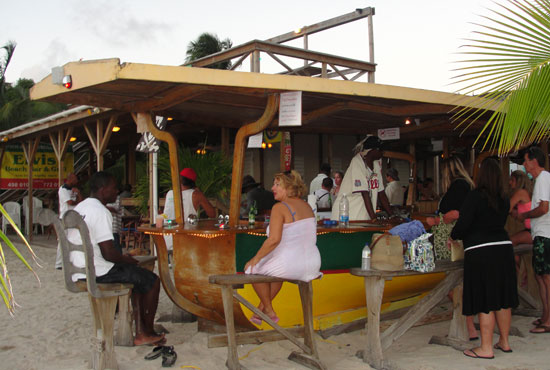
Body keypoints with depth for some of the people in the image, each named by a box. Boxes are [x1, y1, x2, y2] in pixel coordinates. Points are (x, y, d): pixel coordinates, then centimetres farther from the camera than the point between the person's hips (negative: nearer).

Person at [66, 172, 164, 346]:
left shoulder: (79, 208, 12)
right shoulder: (101, 212, -19)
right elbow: (108, 254, -23)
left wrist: (123, 258, 17)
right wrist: (127, 259, -2)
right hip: (97, 273, -10)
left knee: (139, 277, 22)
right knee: (152, 280, 3)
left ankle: (140, 332, 18)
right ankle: (148, 331, 19)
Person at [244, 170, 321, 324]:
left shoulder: (279, 207, -15)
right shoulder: (306, 206, 9)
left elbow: (274, 239, -24)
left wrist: (255, 259, -12)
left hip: (291, 265, -8)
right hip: (313, 265, 8)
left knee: (253, 269, 21)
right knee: (278, 267, 38)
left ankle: (269, 311, 31)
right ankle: (262, 308, 44)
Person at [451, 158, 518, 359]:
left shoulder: (475, 196, -12)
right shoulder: (504, 199, 8)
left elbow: (463, 224, -14)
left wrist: (453, 236, 6)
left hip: (480, 252, -6)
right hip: (504, 247, 7)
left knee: (485, 302, -1)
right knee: (502, 299, 14)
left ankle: (486, 348, 6)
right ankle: (504, 342, 27)